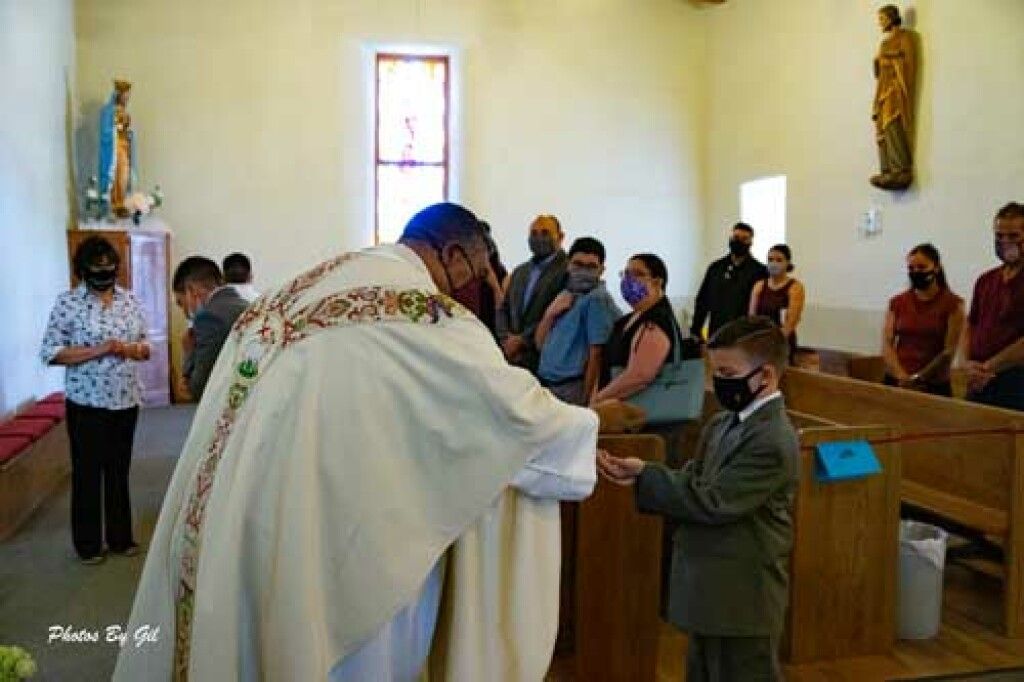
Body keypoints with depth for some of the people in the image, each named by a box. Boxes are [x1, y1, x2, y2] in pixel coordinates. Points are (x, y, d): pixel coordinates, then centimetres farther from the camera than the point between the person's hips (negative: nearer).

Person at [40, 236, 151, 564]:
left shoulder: (131, 300, 5)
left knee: (119, 469, 14)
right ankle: (88, 543, 20)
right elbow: (50, 353, -10)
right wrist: (98, 350, -20)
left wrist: (129, 349, -12)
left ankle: (121, 537, 26)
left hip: (126, 400, 4)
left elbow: (145, 346, 11)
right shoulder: (68, 302, -7)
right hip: (87, 401, -4)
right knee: (87, 471, 6)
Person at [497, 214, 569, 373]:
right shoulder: (519, 272, 21)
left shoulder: (569, 270, -5)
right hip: (513, 358, 6)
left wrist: (522, 340, -10)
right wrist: (506, 339, 0)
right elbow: (504, 309, 18)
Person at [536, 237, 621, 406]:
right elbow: (540, 343, 12)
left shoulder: (597, 299, -11)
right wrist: (550, 313, -5)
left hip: (572, 388, -8)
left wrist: (586, 399, -15)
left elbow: (596, 355, -14)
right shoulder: (566, 296, 14)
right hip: (547, 384, 8)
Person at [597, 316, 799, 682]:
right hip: (709, 592, 9)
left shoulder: (773, 440, -23)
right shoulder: (721, 423, 7)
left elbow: (712, 502, -26)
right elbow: (693, 482, 7)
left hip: (741, 600, -9)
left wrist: (644, 475, -22)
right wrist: (644, 475, -12)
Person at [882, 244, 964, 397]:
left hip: (934, 386, -2)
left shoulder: (952, 304, -2)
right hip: (896, 382, 2)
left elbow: (949, 351, -5)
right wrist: (902, 376, -13)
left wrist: (917, 378, -10)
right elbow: (887, 345, 0)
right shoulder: (897, 303, 7)